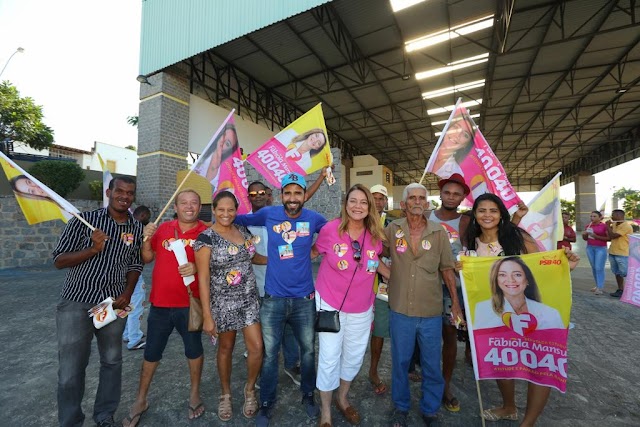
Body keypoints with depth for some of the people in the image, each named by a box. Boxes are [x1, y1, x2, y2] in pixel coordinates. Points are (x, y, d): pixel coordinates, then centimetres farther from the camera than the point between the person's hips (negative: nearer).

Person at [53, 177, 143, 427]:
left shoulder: (137, 229, 2)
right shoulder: (85, 220, -6)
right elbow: (58, 260, -4)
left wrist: (127, 293, -3)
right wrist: (93, 249, -21)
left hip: (114, 304, 3)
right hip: (76, 302, -3)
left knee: (112, 361, 14)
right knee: (71, 369, 4)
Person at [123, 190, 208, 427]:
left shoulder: (206, 232, -8)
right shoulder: (163, 228, 3)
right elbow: (147, 259, 10)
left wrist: (196, 267, -26)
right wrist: (146, 239, -7)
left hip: (190, 303, -3)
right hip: (160, 303, 3)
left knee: (194, 349, 14)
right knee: (151, 352, 17)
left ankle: (195, 394, 37)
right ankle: (140, 400, 39)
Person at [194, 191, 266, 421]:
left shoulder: (243, 231, 2)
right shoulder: (206, 238, -13)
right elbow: (203, 278, -14)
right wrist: (207, 315, -14)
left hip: (249, 299, 4)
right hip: (223, 303, -3)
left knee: (257, 347, 3)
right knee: (226, 349, 15)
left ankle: (250, 389, 32)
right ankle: (225, 394, 41)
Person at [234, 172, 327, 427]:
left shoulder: (314, 218, -6)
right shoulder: (268, 214, -6)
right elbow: (239, 219, 10)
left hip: (304, 298, 1)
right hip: (273, 298, -1)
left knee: (308, 350, 18)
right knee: (269, 354, 11)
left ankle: (308, 395, 44)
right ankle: (266, 404, 35)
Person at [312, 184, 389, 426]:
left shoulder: (375, 234, -8)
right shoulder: (330, 229, -18)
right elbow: (314, 252, -1)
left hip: (361, 307, 4)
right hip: (330, 303, -4)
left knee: (355, 357, 21)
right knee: (329, 358, 8)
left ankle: (343, 399, 50)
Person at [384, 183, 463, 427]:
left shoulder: (439, 233, -3)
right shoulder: (393, 229, -4)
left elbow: (447, 269, 3)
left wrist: (455, 302, 5)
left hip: (431, 311, 0)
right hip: (400, 310, 0)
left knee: (432, 364, 16)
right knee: (400, 361, 16)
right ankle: (401, 407, 40)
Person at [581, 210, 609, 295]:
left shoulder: (604, 226, -6)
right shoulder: (588, 226, 9)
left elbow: (609, 238, -8)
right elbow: (585, 238, 16)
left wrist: (596, 236, -18)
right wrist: (584, 234, -4)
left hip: (601, 248, -5)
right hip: (590, 248, 5)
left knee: (599, 268, -8)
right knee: (594, 268, 9)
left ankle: (600, 288, -5)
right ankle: (598, 285, 18)